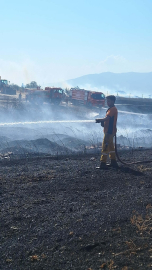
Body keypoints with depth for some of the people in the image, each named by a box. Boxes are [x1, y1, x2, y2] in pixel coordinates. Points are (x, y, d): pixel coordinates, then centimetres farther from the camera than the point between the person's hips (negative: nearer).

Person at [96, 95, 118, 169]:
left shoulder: (113, 109, -15)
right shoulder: (111, 109, 17)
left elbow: (107, 118, -26)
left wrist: (99, 120, -14)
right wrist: (103, 122, -1)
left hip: (109, 131, -11)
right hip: (109, 130, 11)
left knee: (105, 146, -10)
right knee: (110, 146, 16)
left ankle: (103, 164, -9)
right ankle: (113, 162, 23)